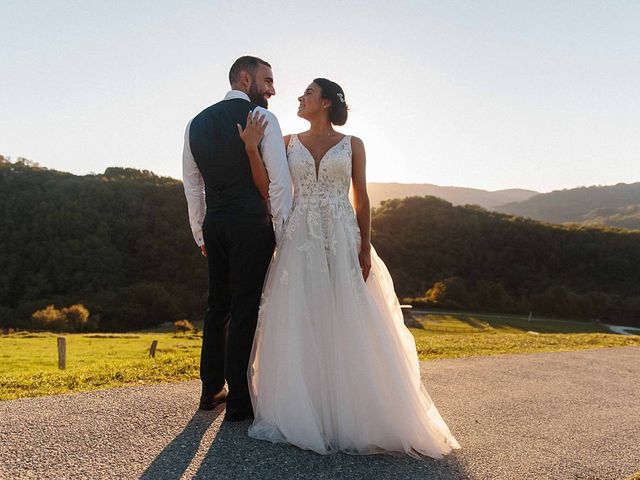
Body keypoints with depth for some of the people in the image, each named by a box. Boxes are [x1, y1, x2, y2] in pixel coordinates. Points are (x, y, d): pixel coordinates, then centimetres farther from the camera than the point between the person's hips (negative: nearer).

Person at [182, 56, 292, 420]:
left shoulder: (197, 123, 13)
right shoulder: (262, 118, -5)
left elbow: (192, 186, 15)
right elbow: (280, 181, -10)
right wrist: (282, 233, -3)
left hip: (214, 226, 6)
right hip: (252, 225, -6)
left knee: (218, 307, 17)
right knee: (245, 311, 1)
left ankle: (211, 390, 27)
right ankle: (238, 401, 10)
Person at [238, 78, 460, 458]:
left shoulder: (352, 145, 7)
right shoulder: (289, 143, 11)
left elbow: (362, 200, 4)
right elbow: (270, 189, 1)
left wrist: (365, 249, -3)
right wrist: (252, 148, -8)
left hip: (342, 242, -1)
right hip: (301, 242, 2)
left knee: (345, 325, 0)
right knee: (299, 325, 2)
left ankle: (348, 412, 15)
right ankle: (302, 411, 14)